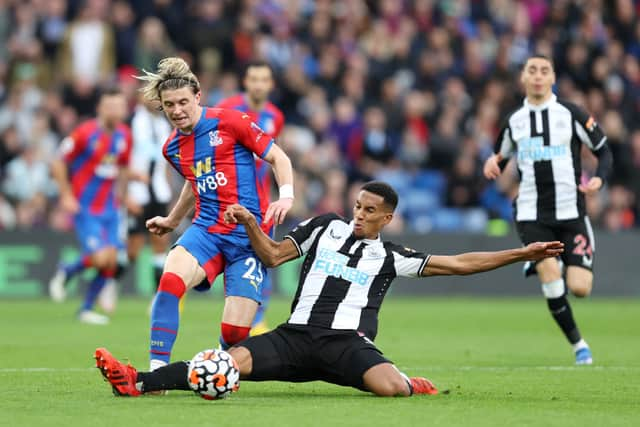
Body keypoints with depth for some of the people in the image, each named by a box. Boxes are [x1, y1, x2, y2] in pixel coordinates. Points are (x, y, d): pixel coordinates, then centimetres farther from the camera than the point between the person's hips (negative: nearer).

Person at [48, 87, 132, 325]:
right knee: (100, 257, -17)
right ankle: (65, 273, 12)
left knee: (111, 261, -2)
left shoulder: (124, 135, 3)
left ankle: (86, 309, 13)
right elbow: (58, 164, -7)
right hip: (84, 208, -6)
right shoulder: (85, 133, -14)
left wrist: (119, 195, 13)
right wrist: (66, 196, -11)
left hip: (108, 208, 6)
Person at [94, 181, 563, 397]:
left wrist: (522, 253, 2)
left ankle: (415, 385, 6)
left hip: (348, 342, -1)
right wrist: (249, 222, 1)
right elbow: (273, 255, 18)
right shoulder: (326, 226, 15)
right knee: (233, 361, -24)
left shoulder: (391, 256, 9)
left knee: (390, 385, -32)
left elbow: (459, 263, 7)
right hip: (296, 335, 1)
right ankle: (139, 382, -31)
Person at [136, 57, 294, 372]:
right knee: (170, 280, -30)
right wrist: (172, 221, 45)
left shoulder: (231, 122, -4)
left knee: (235, 332, -12)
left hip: (248, 233, -4)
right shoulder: (172, 148, 13)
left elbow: (279, 158, 0)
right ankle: (156, 371, -28)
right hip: (206, 228, 4)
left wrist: (286, 196, -16)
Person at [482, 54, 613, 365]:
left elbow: (604, 152, 4)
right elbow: (500, 159, 21)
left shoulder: (571, 114, -1)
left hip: (570, 213, -1)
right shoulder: (514, 121, 8)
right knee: (551, 283, -16)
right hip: (532, 216, 1)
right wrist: (492, 164, -3)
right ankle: (578, 344, 4)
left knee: (579, 288, -10)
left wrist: (598, 179, -16)